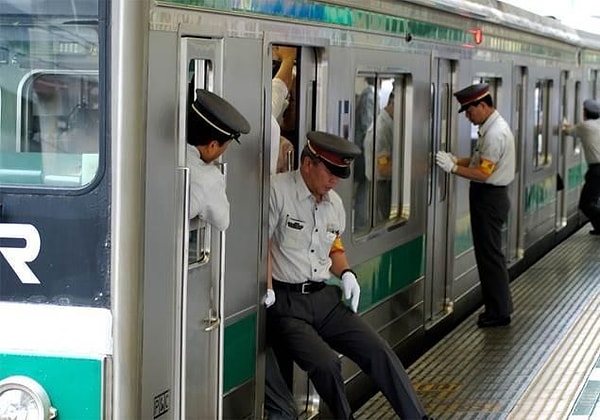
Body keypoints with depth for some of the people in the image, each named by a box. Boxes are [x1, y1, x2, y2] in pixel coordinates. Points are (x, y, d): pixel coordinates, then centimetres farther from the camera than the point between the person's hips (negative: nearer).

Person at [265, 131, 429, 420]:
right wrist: (266, 288, -22)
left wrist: (346, 274, 9)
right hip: (286, 302, -7)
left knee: (379, 352, -6)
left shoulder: (334, 203, 14)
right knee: (326, 363, -27)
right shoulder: (278, 190, -11)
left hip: (325, 298, 7)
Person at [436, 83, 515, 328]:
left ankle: (499, 312, 4)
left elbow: (483, 172, -24)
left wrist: (453, 168, -19)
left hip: (489, 198, -11)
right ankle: (498, 307, 24)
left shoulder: (495, 133, -21)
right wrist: (457, 161, 5)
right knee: (489, 253, 16)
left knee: (490, 255, -3)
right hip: (489, 196, 11)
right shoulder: (492, 128, 11)